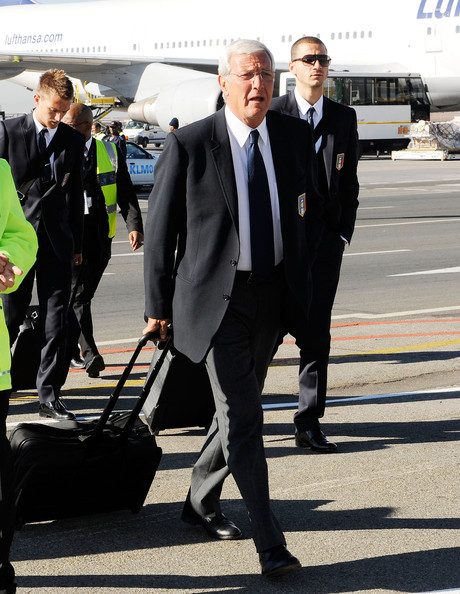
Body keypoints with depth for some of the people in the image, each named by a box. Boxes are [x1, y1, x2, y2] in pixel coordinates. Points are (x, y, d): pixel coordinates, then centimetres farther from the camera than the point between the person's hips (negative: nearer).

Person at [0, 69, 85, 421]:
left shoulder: (74, 140, 8)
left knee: (56, 324, 1)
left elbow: (76, 194, 13)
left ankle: (49, 396, 6)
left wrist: (77, 244, 13)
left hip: (58, 243, 2)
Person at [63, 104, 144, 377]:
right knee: (78, 295, -10)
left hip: (100, 234, 2)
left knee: (83, 295, 8)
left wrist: (135, 225, -7)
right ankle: (89, 354, -12)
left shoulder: (110, 153, 8)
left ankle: (70, 349, 23)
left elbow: (126, 193, 5)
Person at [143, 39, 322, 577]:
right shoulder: (189, 145, -11)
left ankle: (201, 501, 38)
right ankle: (270, 544, -6)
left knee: (238, 407, 17)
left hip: (274, 292, 5)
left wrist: (305, 280, 16)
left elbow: (309, 204, 19)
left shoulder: (295, 136, 2)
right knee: (243, 417, -9)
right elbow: (160, 229, -4)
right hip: (218, 295, -5)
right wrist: (158, 306, -2)